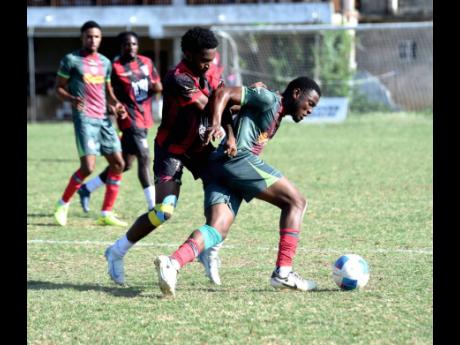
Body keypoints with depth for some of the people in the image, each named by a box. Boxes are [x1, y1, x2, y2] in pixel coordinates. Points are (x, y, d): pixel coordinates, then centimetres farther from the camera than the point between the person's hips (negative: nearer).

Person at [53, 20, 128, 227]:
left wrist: (115, 104, 4)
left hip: (104, 119, 7)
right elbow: (59, 88, 1)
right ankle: (63, 204, 5)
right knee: (88, 167, -16)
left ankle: (106, 214, 7)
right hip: (84, 118, -7)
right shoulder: (71, 60, -1)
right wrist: (72, 99, -19)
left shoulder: (105, 62, 16)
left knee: (118, 164, 0)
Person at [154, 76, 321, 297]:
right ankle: (283, 272, -8)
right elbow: (223, 94, -6)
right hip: (238, 159, -9)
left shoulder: (277, 118, 31)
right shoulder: (269, 99, 2)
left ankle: (173, 263, -34)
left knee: (217, 230, -10)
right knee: (296, 202, -2)